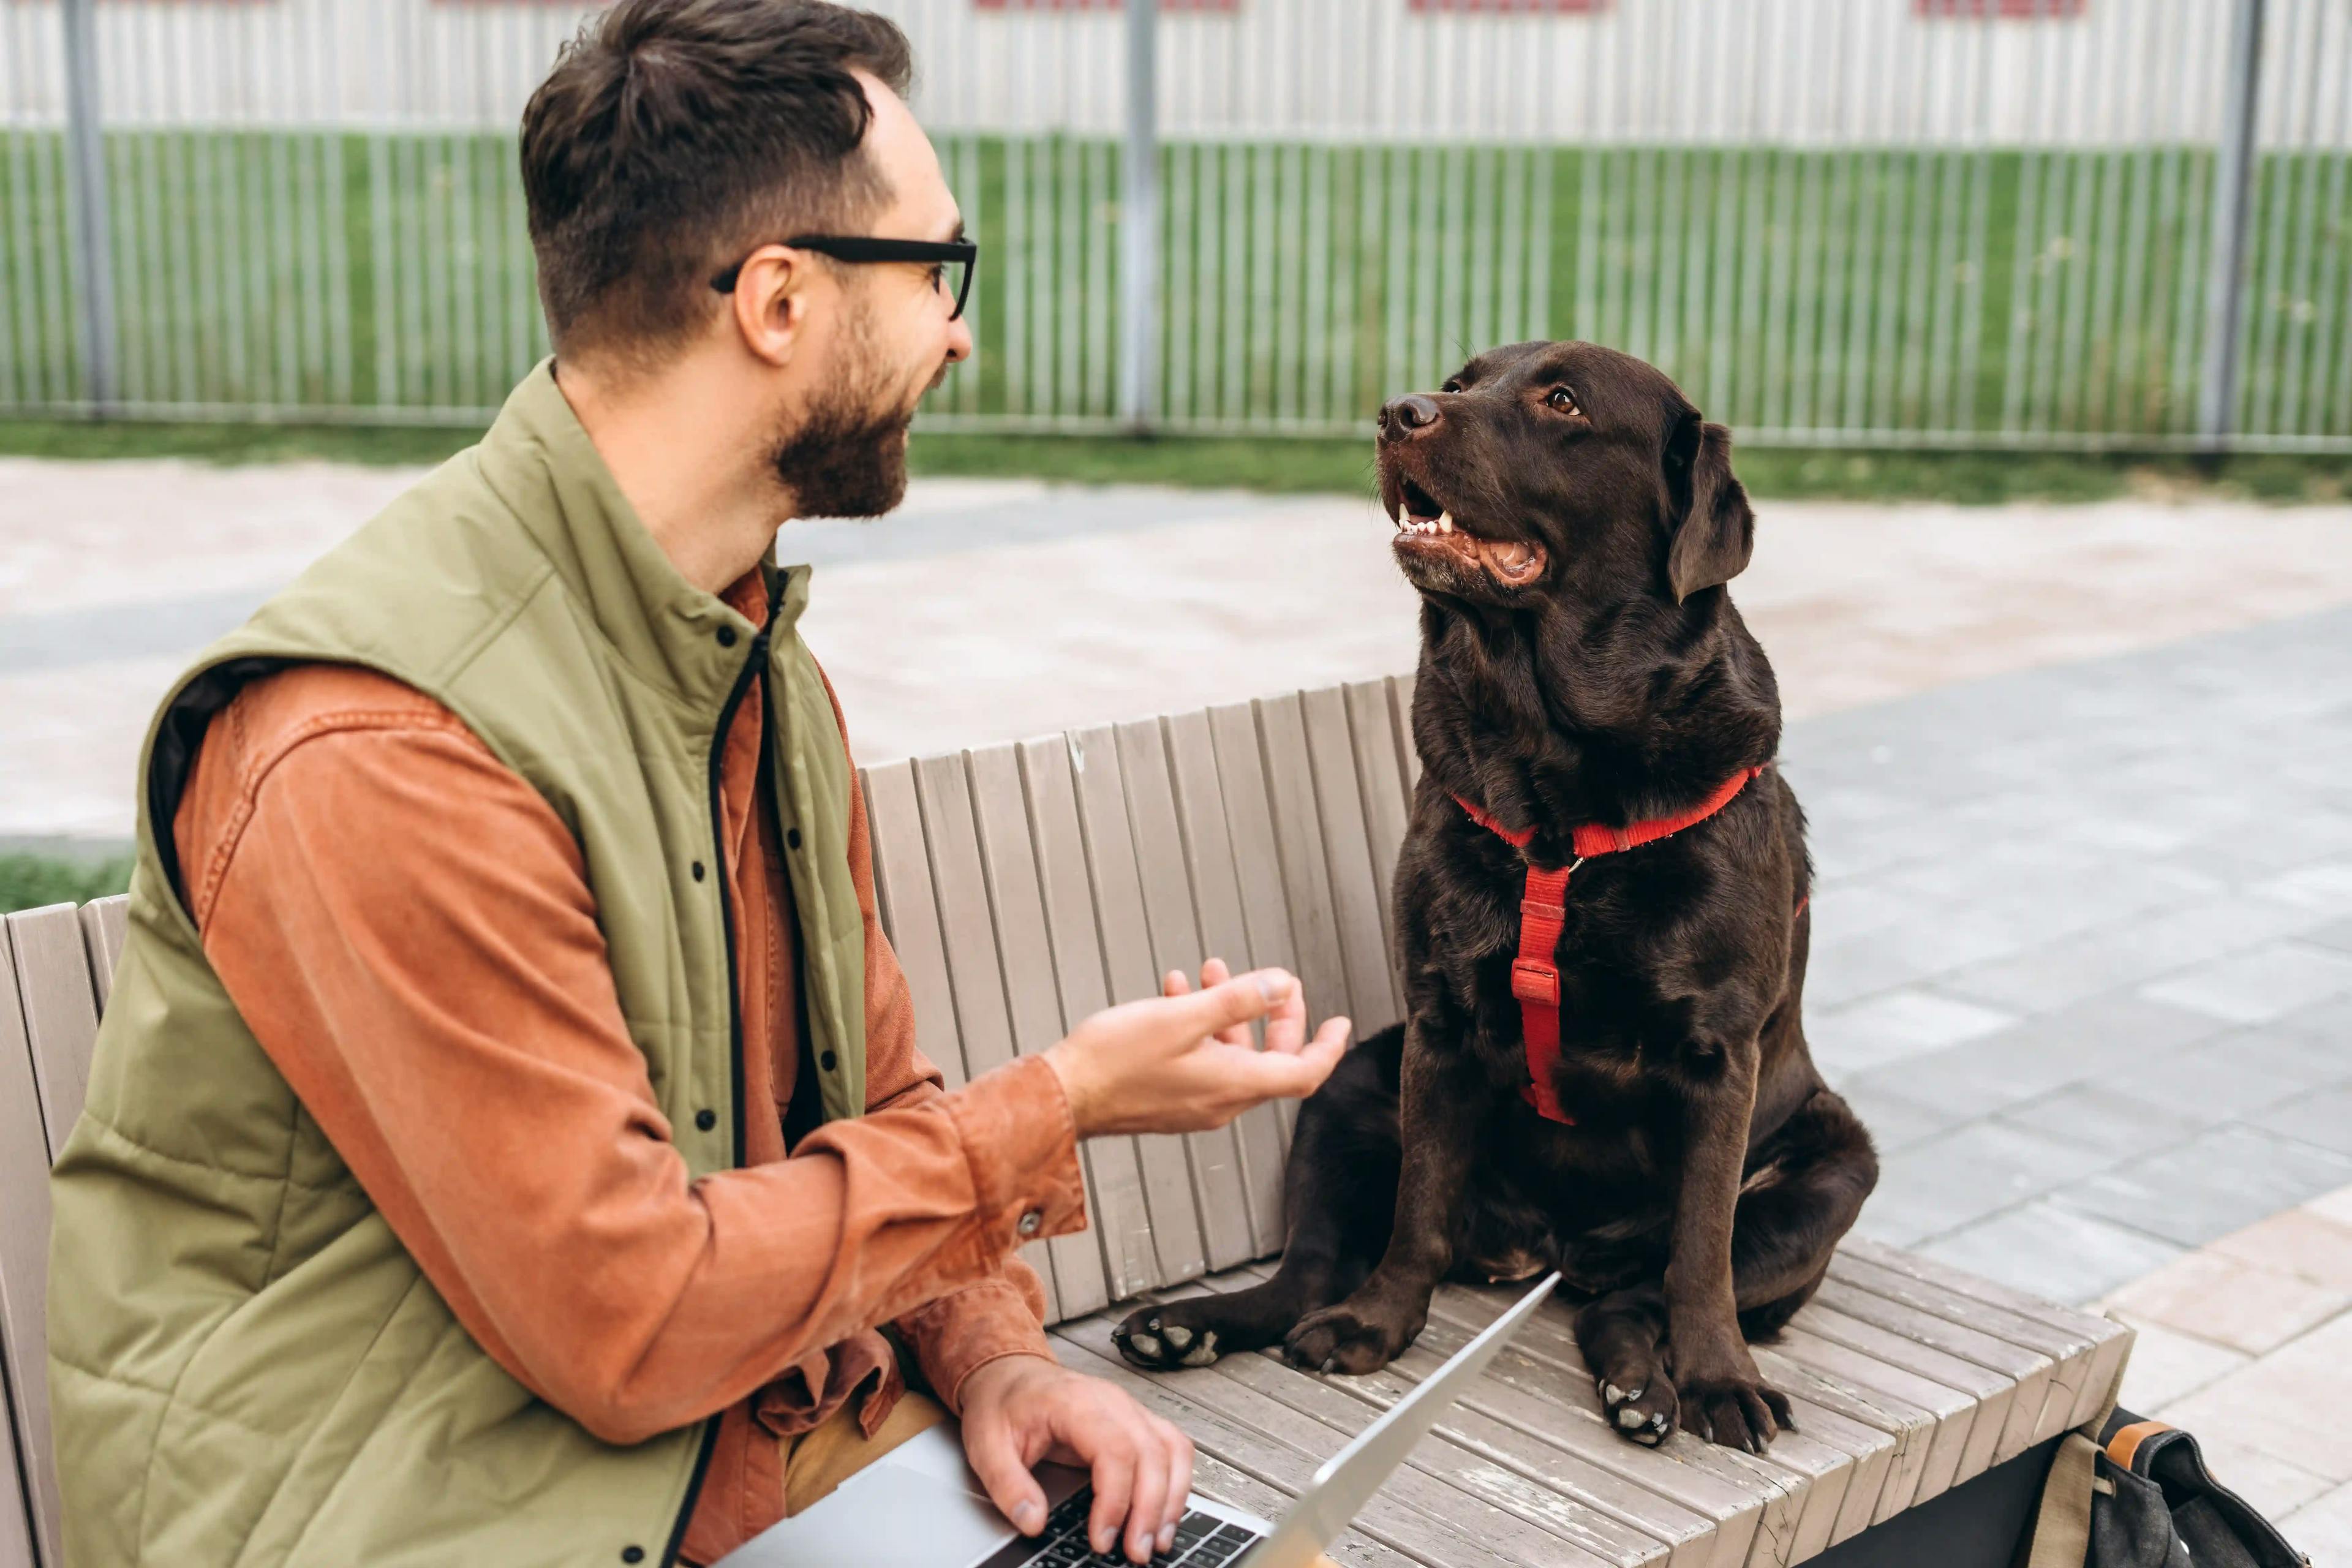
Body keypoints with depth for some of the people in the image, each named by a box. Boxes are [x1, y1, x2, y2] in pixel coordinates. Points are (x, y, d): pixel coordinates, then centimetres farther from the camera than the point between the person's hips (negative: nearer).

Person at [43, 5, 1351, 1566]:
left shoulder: (765, 666, 6)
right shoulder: (374, 750, -24)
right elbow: (628, 1324, -22)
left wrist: (996, 1352, -5)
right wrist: (1056, 1109, -14)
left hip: (792, 1440, 7)